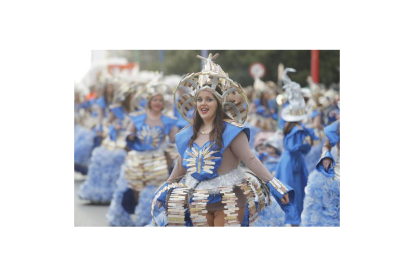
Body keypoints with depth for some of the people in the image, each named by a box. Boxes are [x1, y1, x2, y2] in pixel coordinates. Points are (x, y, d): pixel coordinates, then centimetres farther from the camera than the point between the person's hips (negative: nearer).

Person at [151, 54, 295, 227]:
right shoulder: (187, 134, 7)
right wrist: (165, 191, 26)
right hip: (198, 204, 5)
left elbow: (250, 159, -15)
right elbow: (180, 167, 19)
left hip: (228, 201, -5)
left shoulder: (231, 130, -10)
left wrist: (273, 184, -24)